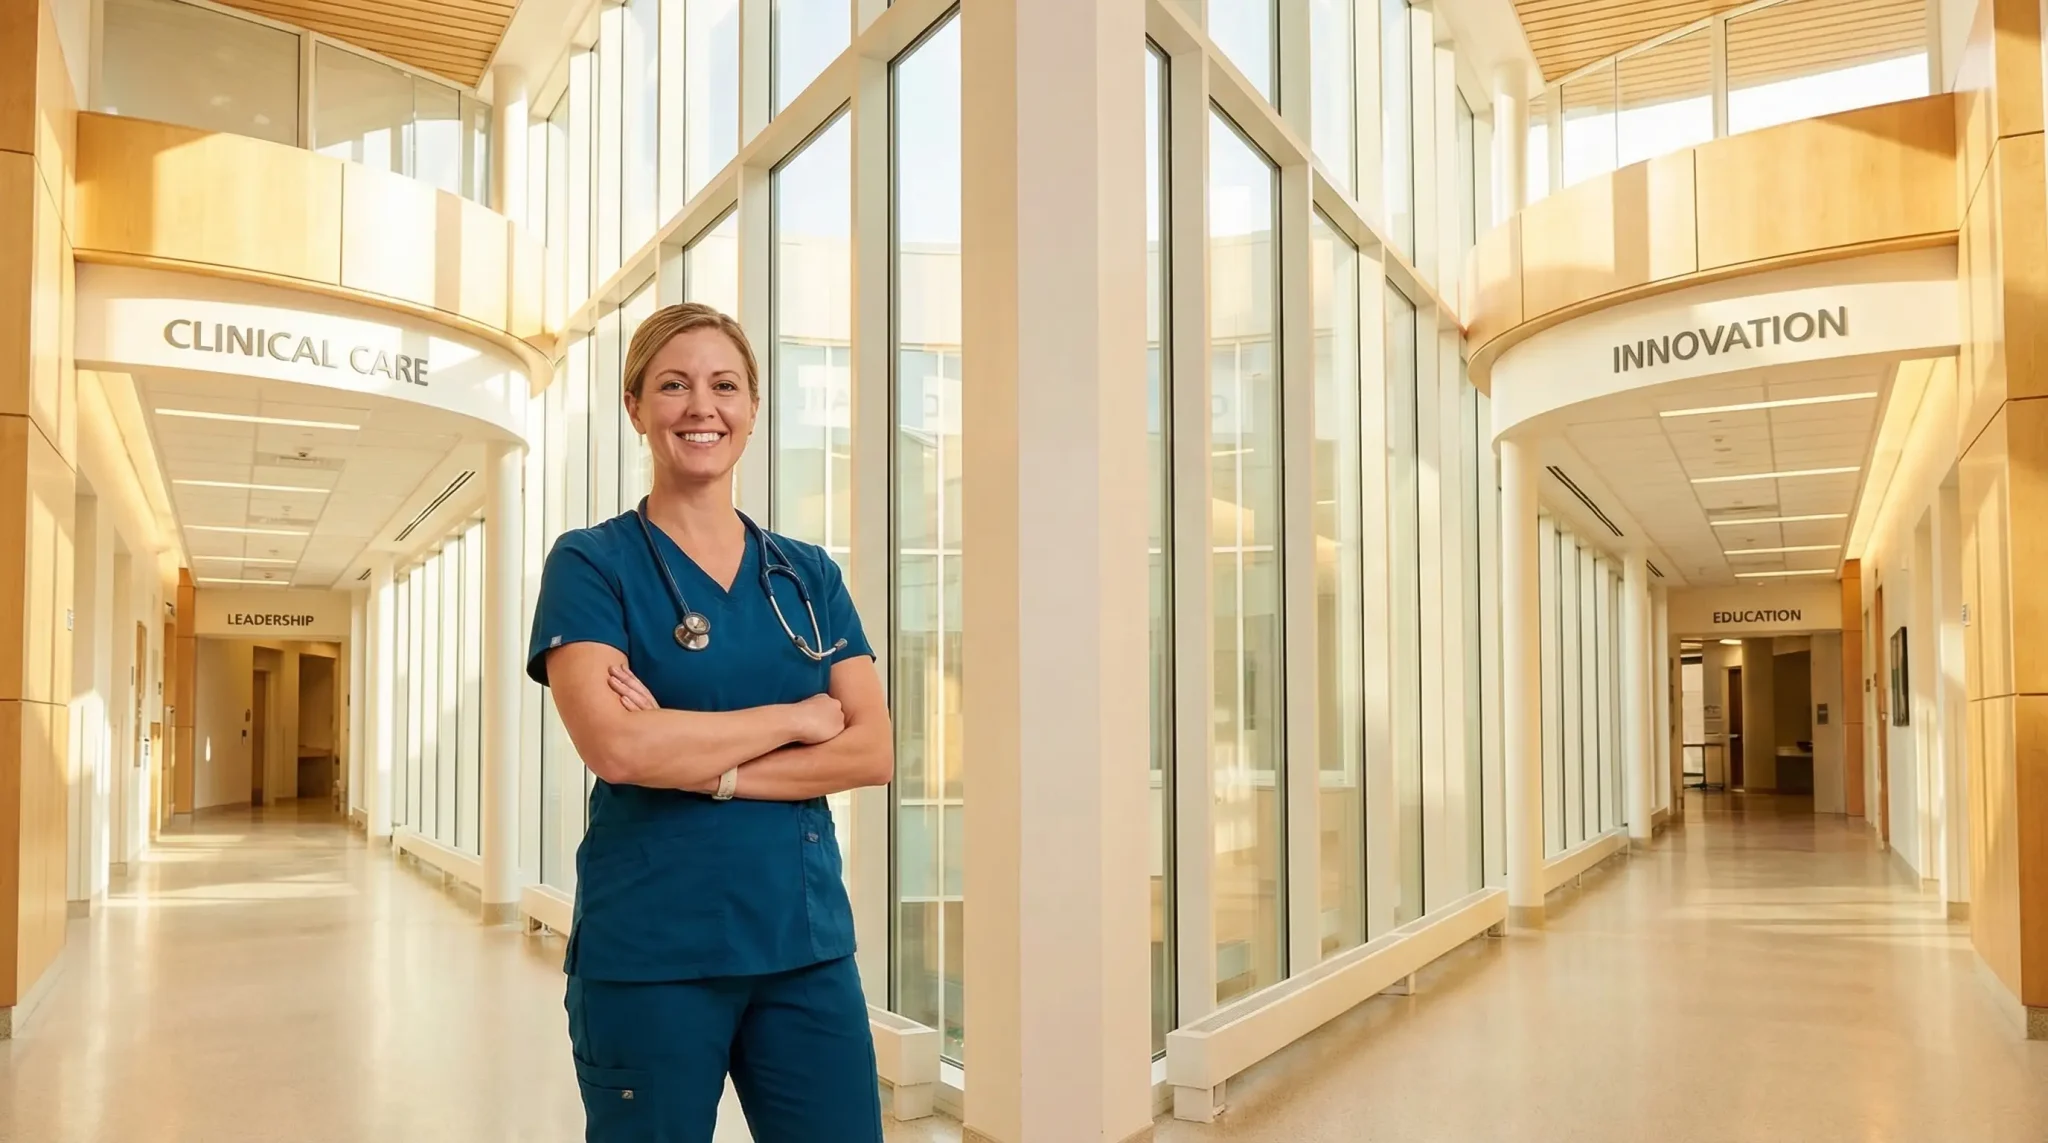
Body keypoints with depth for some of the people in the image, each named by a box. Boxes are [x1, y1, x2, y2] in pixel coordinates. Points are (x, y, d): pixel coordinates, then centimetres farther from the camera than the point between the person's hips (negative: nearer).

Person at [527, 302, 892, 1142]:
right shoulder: (592, 564, -2)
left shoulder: (809, 576, 9)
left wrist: (705, 765, -13)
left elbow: (872, 751, -2)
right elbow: (616, 746, -18)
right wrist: (795, 718, -10)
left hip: (807, 942, 4)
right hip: (650, 954, -3)